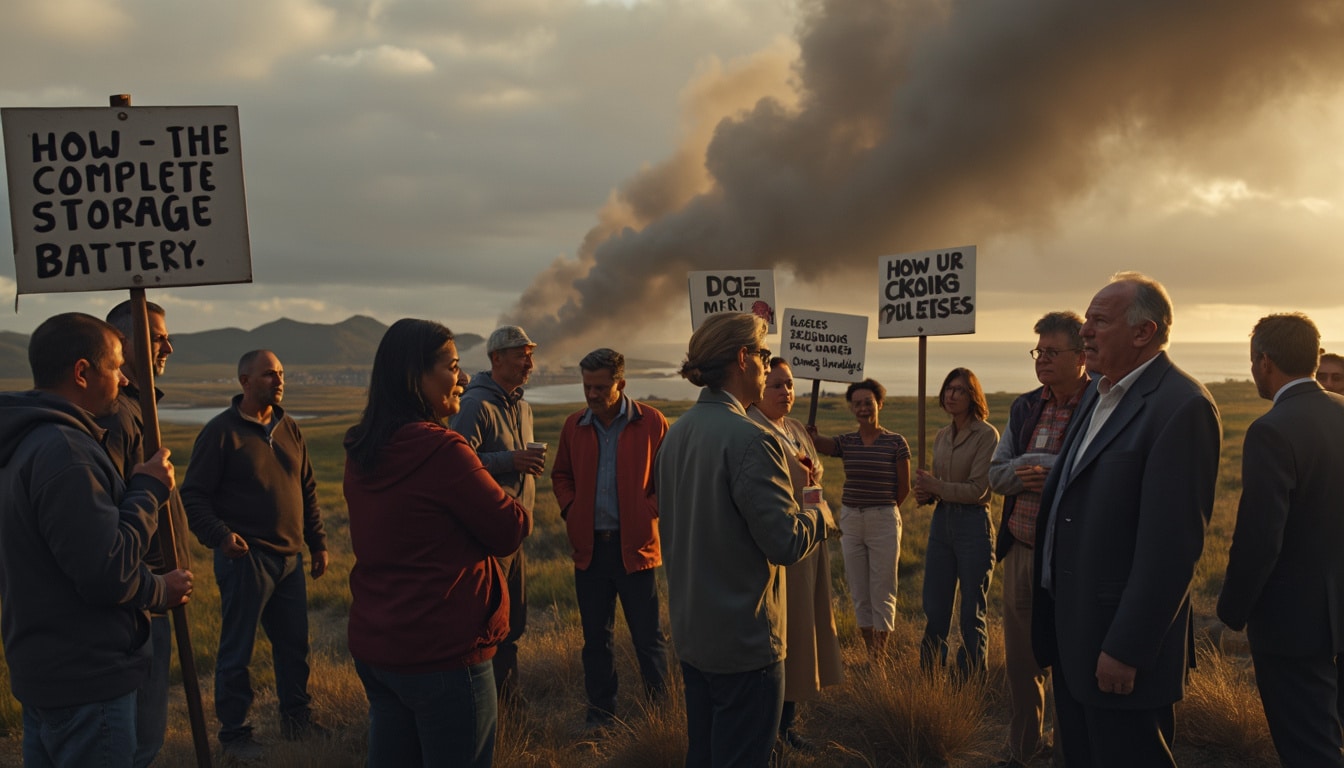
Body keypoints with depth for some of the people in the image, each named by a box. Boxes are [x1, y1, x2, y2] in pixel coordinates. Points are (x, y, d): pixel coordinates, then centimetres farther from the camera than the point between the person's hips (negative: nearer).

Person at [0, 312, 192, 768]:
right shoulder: (64, 450, -23)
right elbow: (107, 575, -24)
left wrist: (153, 589, 10)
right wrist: (148, 491, -12)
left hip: (45, 674, 10)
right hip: (85, 683, -10)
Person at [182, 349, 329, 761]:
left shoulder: (289, 429, 12)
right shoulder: (220, 431, -7)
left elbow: (307, 491, 17)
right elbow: (194, 495, -10)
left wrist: (317, 542, 14)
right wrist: (220, 535, -24)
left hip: (289, 557, 6)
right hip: (244, 557, -6)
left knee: (295, 643, 14)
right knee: (237, 650, 3)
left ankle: (297, 719, 29)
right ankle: (234, 732, 17)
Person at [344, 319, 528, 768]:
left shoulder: (360, 452, 5)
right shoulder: (441, 450, -20)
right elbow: (508, 533, -12)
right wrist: (514, 509, 8)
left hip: (371, 644, 8)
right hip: (441, 651, -8)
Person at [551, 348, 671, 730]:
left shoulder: (651, 422, -6)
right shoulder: (574, 425, 6)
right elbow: (561, 475, 17)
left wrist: (651, 510, -10)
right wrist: (570, 509, 2)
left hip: (635, 544, -3)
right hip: (589, 545, 4)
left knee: (648, 636, 5)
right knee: (595, 637, 12)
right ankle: (600, 713, 24)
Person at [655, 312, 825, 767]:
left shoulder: (676, 433, 6)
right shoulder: (748, 439, -20)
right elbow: (786, 542, -21)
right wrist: (815, 513, -1)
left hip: (691, 633, 8)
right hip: (743, 641, -8)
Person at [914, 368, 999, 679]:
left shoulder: (987, 435, -10)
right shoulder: (941, 437, 11)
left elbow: (977, 490, -15)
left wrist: (936, 486, -12)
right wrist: (926, 493, 0)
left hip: (973, 524, -6)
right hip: (941, 522, 7)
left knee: (972, 614, 4)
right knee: (934, 610, 10)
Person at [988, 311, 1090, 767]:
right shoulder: (1024, 408, 10)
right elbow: (995, 474, 11)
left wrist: (1036, 465, -18)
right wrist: (1024, 473, -10)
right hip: (1020, 552, 6)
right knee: (1020, 661, 17)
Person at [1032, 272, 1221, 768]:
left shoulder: (1181, 407, -18)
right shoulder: (1097, 391, 11)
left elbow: (1171, 541, -22)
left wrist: (1127, 649, -21)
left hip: (1119, 637, -8)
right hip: (1070, 629, 8)